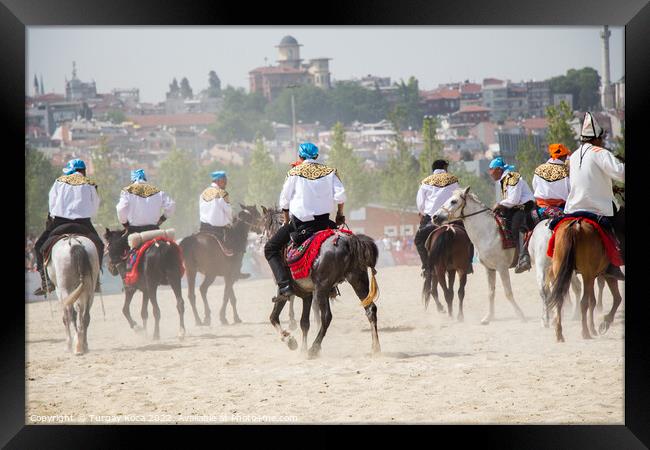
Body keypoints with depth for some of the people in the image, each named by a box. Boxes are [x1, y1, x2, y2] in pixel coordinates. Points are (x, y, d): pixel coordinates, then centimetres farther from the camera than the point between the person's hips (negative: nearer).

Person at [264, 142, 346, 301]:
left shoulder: (294, 173, -3)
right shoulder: (329, 172, 4)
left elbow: (284, 200, 1)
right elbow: (340, 196, -4)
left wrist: (287, 221, 15)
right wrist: (340, 215, 11)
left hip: (299, 222, -3)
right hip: (324, 221, 3)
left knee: (270, 249, 9)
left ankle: (284, 285, -10)